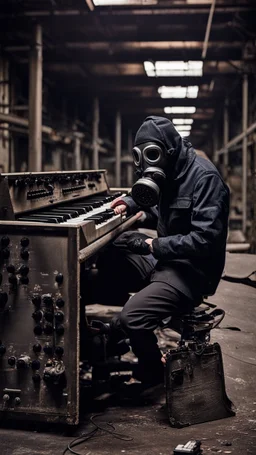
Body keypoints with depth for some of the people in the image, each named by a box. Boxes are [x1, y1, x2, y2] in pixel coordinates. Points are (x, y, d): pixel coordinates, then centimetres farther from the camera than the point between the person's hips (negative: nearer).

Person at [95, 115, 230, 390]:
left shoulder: (203, 176, -18)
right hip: (164, 260, 10)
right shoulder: (170, 173, 10)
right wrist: (132, 203, 9)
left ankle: (152, 372, 3)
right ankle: (118, 331, 10)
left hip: (191, 272, -9)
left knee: (132, 317, -26)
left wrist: (153, 245, -22)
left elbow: (206, 239, -26)